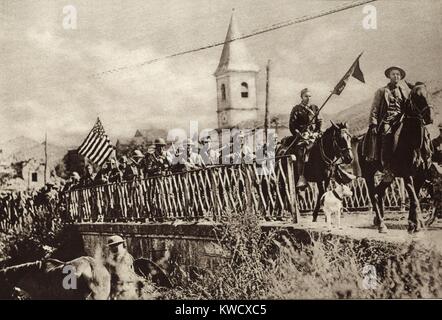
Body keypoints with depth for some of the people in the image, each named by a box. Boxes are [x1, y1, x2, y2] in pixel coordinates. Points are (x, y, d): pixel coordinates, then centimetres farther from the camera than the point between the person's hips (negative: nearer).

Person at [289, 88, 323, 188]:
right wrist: (298, 134, -9)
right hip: (301, 135, -3)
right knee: (301, 152, -21)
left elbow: (319, 122, 19)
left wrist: (319, 132, 3)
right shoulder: (296, 109, 6)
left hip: (313, 134, 3)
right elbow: (292, 125, 3)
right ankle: (301, 177, -24)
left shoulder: (315, 108, 17)